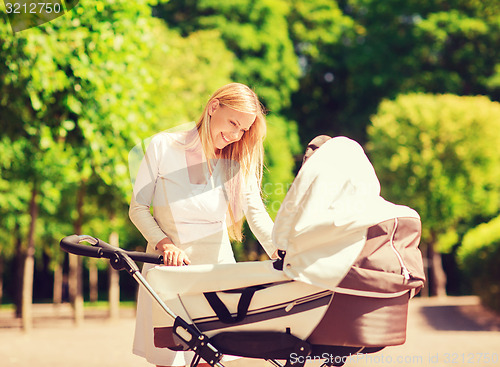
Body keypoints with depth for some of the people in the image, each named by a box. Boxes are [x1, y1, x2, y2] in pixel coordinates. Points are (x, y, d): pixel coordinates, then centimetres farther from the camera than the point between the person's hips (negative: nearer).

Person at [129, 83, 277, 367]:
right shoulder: (164, 147, -3)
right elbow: (139, 207, -1)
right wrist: (164, 243, -18)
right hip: (169, 268, -2)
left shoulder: (239, 163, 5)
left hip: (217, 267, 2)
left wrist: (280, 253, -22)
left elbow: (257, 213, -4)